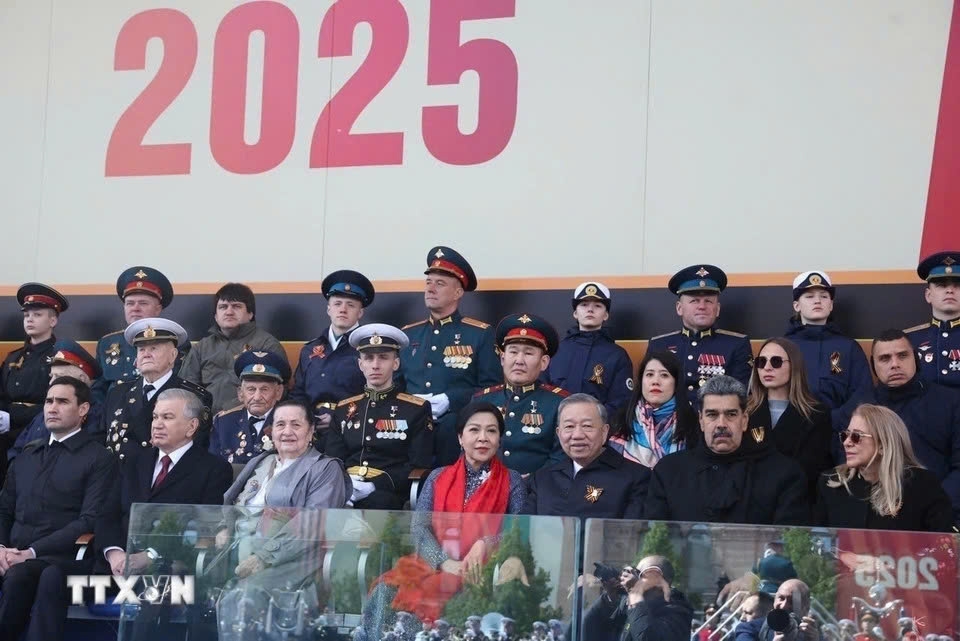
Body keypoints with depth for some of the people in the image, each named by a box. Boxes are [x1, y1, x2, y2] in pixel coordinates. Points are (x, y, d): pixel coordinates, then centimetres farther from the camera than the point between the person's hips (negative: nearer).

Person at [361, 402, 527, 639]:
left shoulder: (512, 480, 11)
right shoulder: (438, 477, 15)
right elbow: (418, 526, 3)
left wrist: (485, 544, -20)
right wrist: (445, 562, -15)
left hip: (485, 571, -2)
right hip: (433, 564, 2)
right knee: (385, 593, -26)